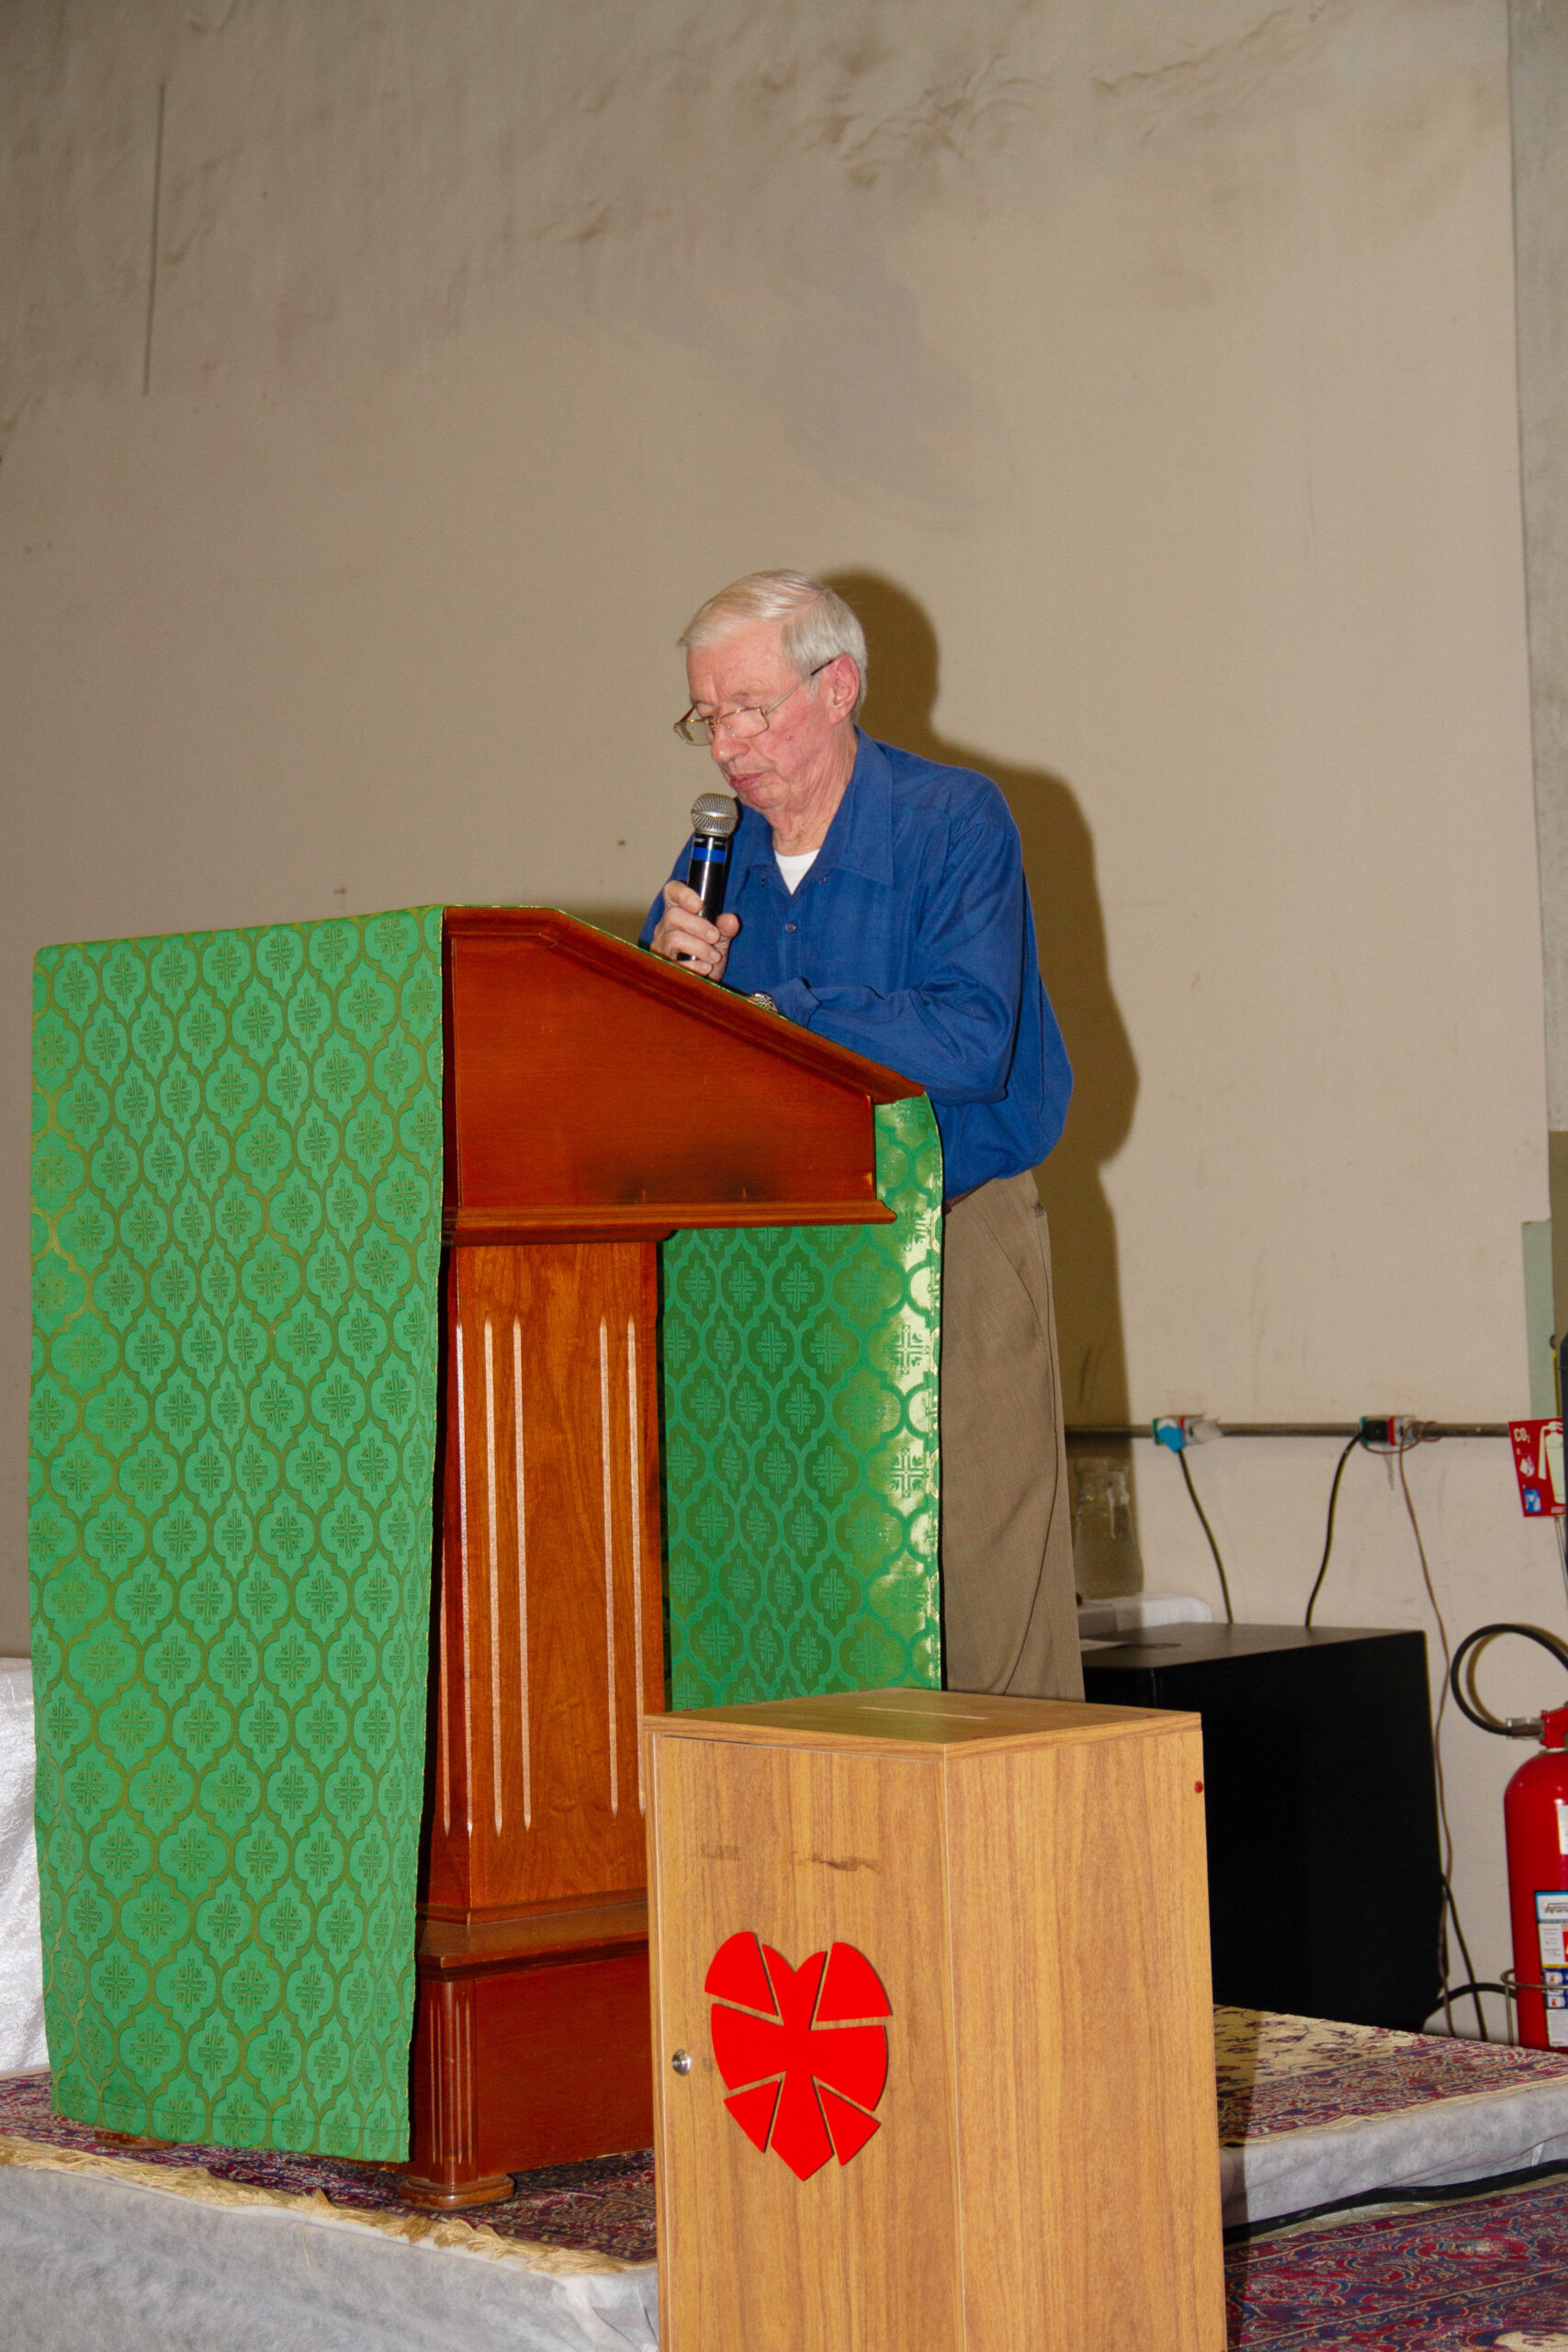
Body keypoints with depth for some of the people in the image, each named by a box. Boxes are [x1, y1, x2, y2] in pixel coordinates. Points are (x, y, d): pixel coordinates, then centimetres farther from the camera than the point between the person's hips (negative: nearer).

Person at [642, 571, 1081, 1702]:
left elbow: (971, 1044, -21)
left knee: (987, 1598, -6)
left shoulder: (953, 822, -7)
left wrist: (755, 1012, -17)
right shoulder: (720, 856, 10)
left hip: (960, 1238, -4)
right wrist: (670, 972, -11)